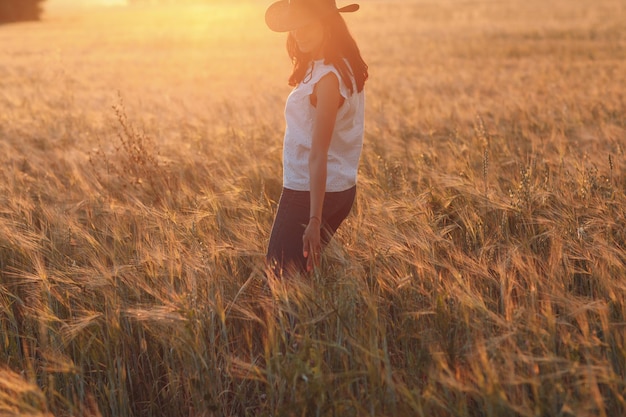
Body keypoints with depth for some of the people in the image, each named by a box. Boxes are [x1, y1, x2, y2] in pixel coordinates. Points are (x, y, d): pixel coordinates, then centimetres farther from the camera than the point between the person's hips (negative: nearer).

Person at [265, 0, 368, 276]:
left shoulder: (327, 77, -21)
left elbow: (318, 153, -25)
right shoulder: (345, 66, 8)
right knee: (304, 271, 19)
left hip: (311, 192, -10)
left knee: (281, 277, -2)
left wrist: (314, 220, -26)